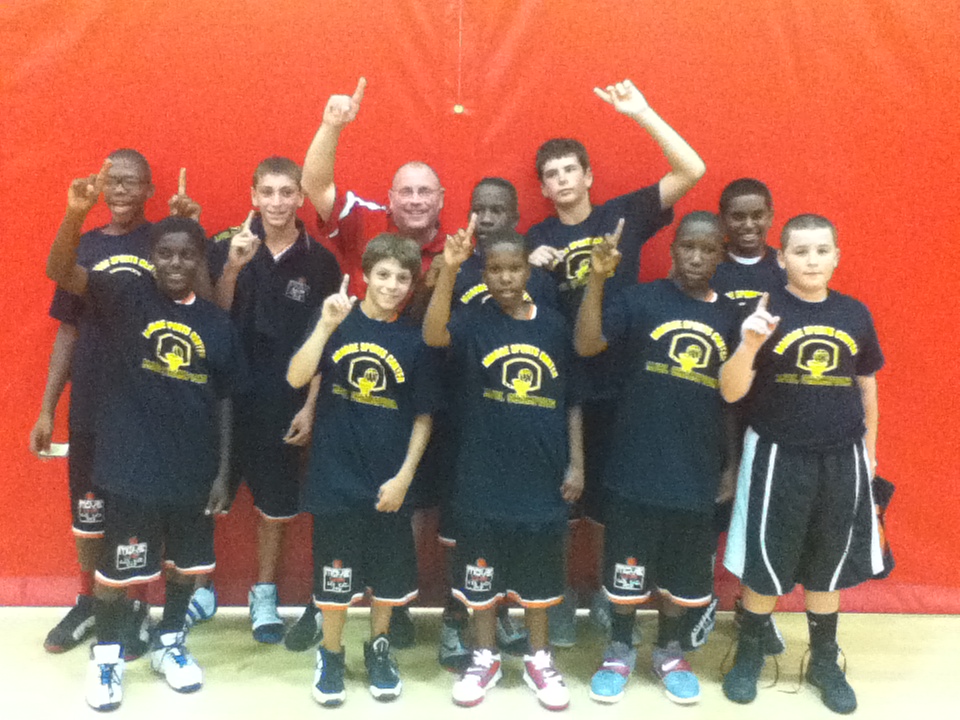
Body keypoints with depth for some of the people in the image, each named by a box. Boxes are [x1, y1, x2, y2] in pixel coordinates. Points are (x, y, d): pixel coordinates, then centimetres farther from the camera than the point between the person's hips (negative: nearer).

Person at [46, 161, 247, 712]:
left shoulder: (217, 324, 1)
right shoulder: (126, 298, -6)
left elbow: (223, 402, 5)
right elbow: (60, 271, -21)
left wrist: (223, 471, 3)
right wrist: (77, 213, -39)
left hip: (194, 470, 3)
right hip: (132, 465, -3)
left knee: (187, 564, 17)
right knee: (118, 566, 9)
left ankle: (171, 645, 39)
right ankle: (107, 656, 31)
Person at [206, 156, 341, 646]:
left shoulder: (319, 261, -3)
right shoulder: (226, 248, -2)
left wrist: (310, 407, -5)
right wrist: (233, 267, -22)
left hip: (284, 402, 0)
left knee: (273, 503, 12)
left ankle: (264, 596, 30)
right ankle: (199, 587, 29)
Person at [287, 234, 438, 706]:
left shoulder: (414, 340, -2)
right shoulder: (336, 322, -4)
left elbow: (423, 417, 1)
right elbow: (296, 378, -18)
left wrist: (404, 477, -5)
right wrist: (327, 324, -27)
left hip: (388, 481, 2)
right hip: (336, 476, -1)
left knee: (388, 572, 14)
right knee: (335, 572, 10)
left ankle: (379, 649, 37)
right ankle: (331, 654, 31)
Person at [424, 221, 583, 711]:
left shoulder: (553, 326, 2)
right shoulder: (474, 323, -5)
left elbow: (571, 402, 7)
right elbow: (432, 335, -28)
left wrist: (576, 463, 3)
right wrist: (448, 268, -39)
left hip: (542, 476, 2)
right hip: (484, 475, -1)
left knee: (538, 574, 14)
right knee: (482, 573, 12)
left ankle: (539, 660, 33)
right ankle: (485, 658, 31)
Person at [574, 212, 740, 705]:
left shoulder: (731, 318, 5)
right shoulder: (638, 300, -5)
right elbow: (585, 345, -19)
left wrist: (731, 466, 9)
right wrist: (597, 278, -27)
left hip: (698, 471, 3)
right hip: (636, 465, -3)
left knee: (684, 570, 15)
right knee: (626, 565, 10)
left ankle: (670, 651, 37)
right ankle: (620, 650, 32)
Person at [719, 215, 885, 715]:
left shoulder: (855, 314, 2)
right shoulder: (764, 311, -9)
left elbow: (866, 385, 14)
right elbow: (730, 393, -15)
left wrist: (868, 446, 16)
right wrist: (749, 345, -31)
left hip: (841, 459, 3)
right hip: (777, 457, -3)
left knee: (828, 567, 15)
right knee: (764, 567, 8)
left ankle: (824, 663, 34)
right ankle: (749, 655, 29)